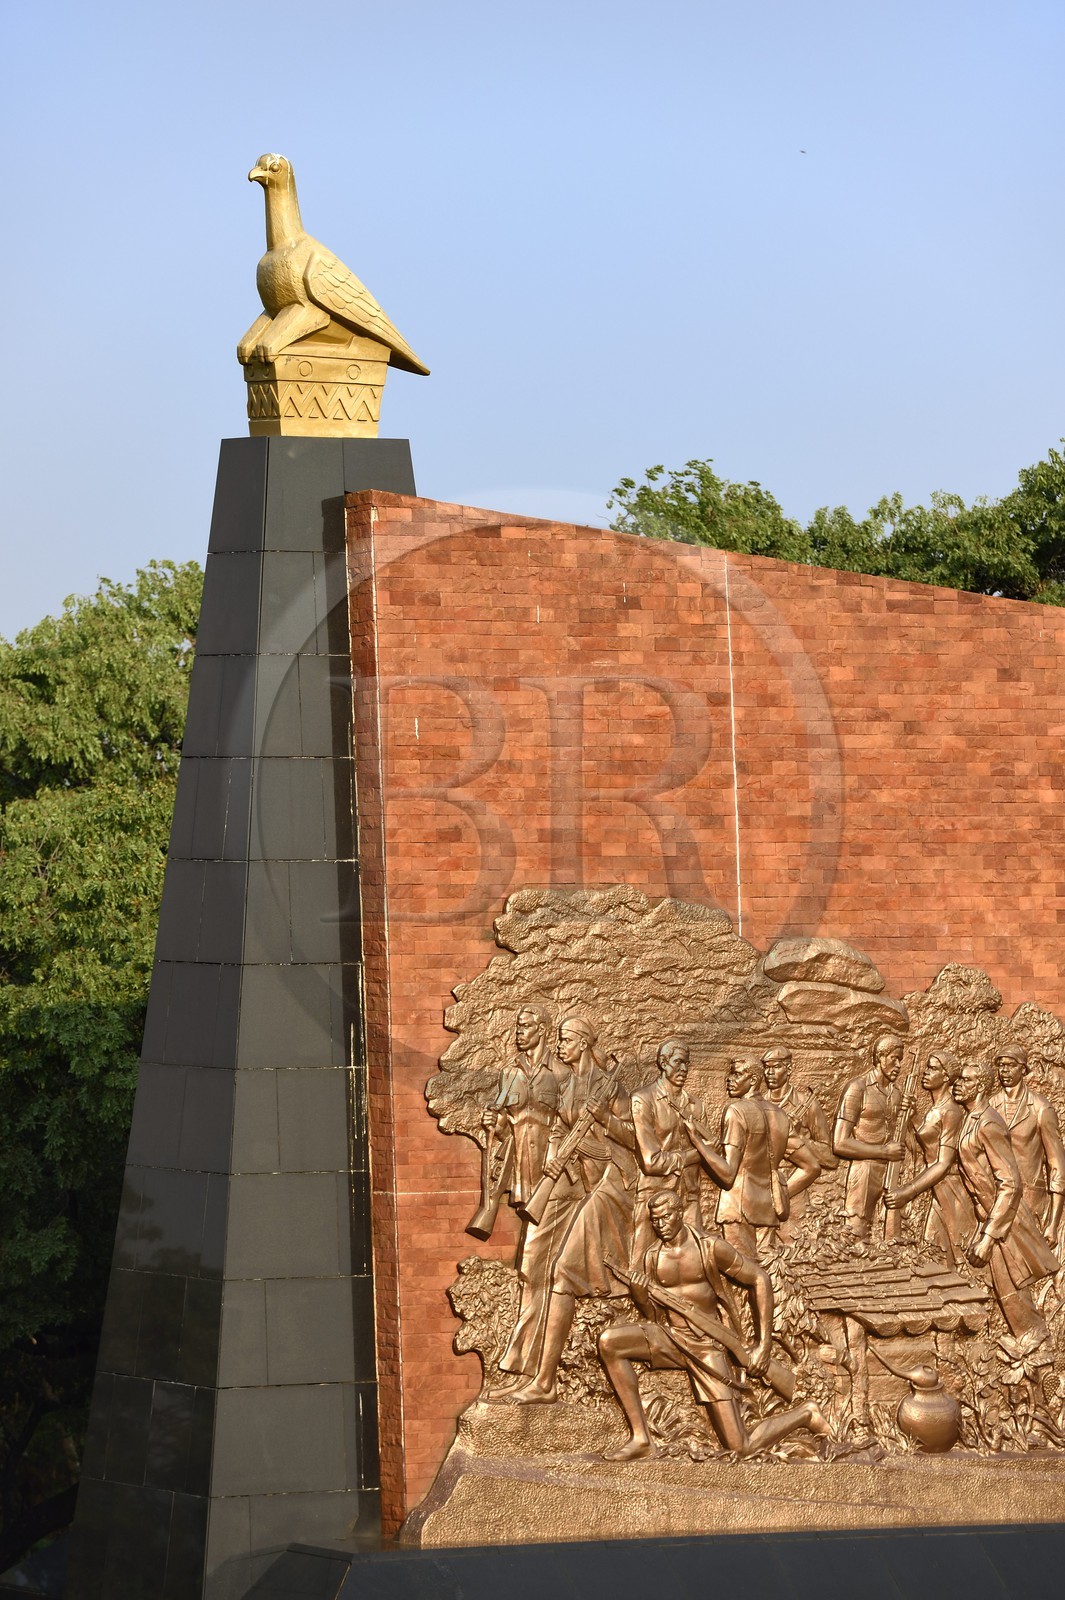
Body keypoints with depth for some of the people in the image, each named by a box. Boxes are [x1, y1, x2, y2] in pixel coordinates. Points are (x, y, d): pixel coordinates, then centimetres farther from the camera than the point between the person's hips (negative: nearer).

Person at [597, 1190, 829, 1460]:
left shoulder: (710, 1247, -11)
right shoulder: (652, 1257, 1)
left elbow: (759, 1279, -3)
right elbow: (654, 1312, 12)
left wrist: (764, 1345, -4)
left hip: (707, 1346, -4)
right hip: (669, 1337, 4)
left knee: (741, 1448, -8)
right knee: (608, 1341, -25)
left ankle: (804, 1414, 22)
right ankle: (640, 1438, -18)